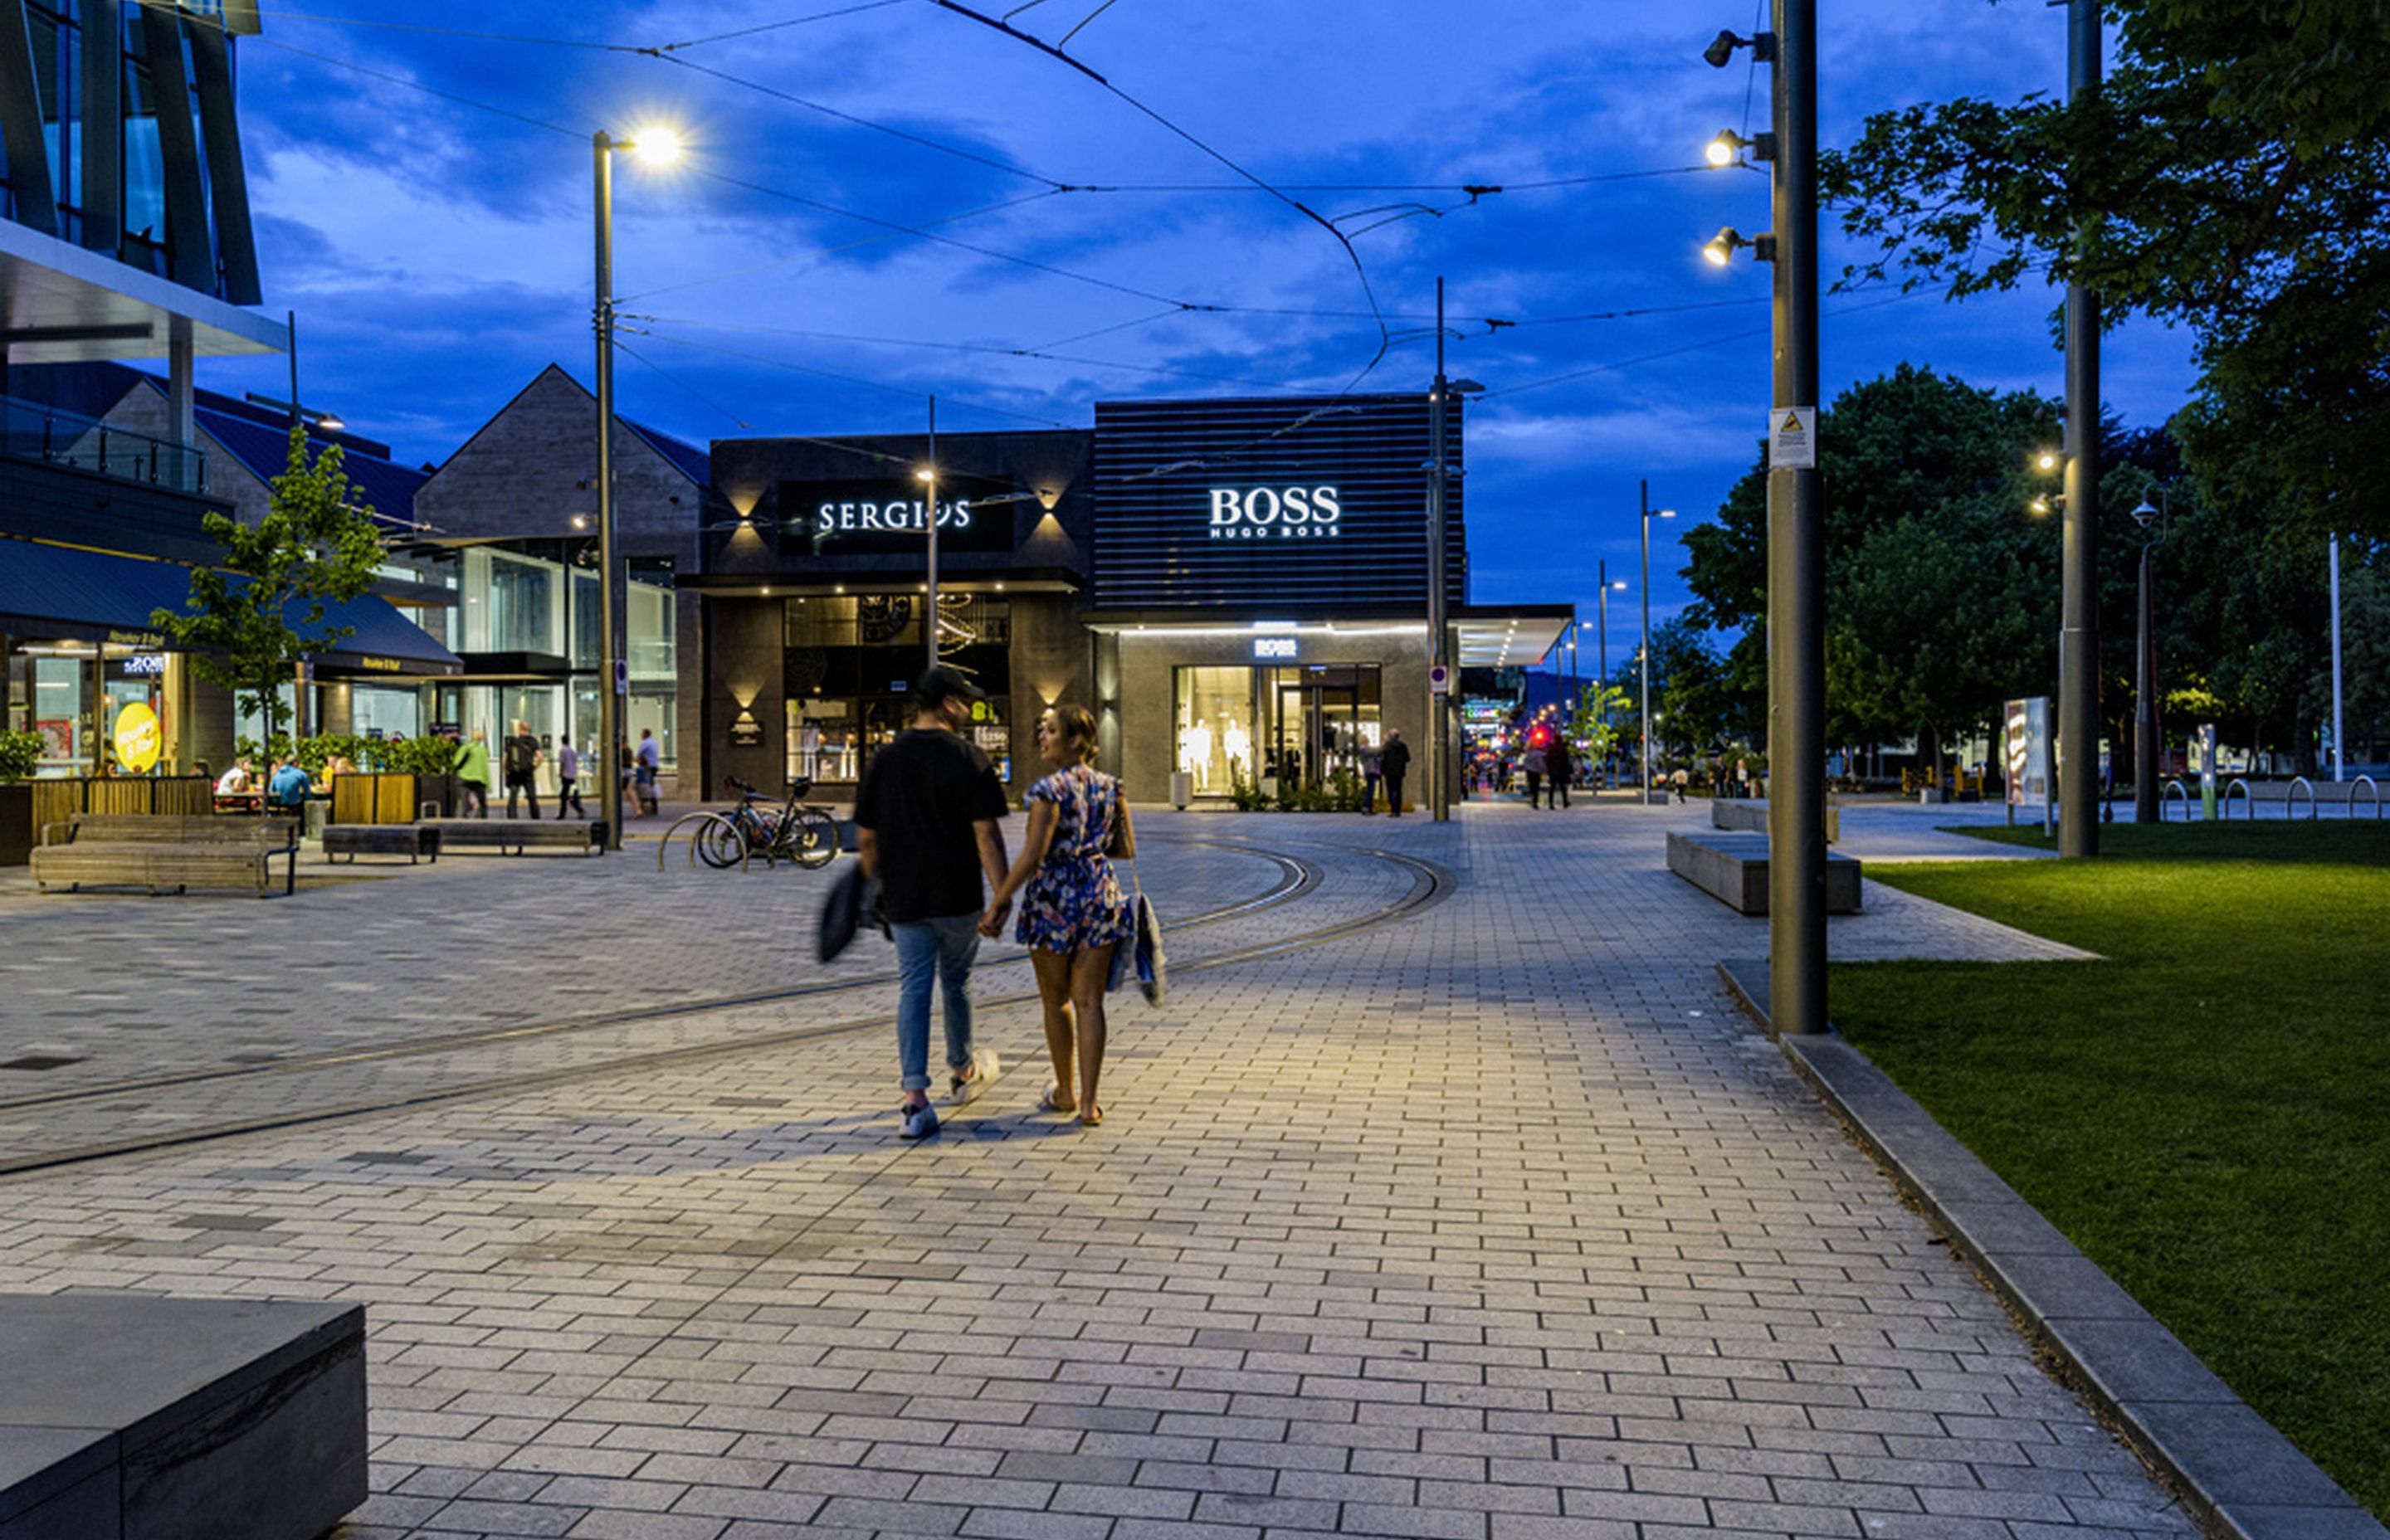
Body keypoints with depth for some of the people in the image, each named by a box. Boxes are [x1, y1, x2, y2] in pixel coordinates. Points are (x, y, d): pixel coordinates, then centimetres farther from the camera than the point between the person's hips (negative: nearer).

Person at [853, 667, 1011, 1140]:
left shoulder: (883, 760, 2)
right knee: (956, 982, 17)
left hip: (904, 900, 2)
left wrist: (876, 886, 21)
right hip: (958, 898, -2)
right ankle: (962, 1071, 38)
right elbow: (986, 835, -14)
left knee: (913, 990, 3)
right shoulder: (969, 759, -10)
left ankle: (916, 1099, -7)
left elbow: (866, 839, 6)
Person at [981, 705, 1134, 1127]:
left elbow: (1031, 857, -19)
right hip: (1100, 895, 4)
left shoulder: (1050, 791, -15)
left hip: (1053, 899, -4)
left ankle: (1066, 1093, 27)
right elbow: (1127, 850, 6)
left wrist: (997, 904, -13)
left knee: (1056, 1002, 14)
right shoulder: (1111, 788, 2)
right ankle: (1088, 1103, 1)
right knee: (1089, 1002, 5)